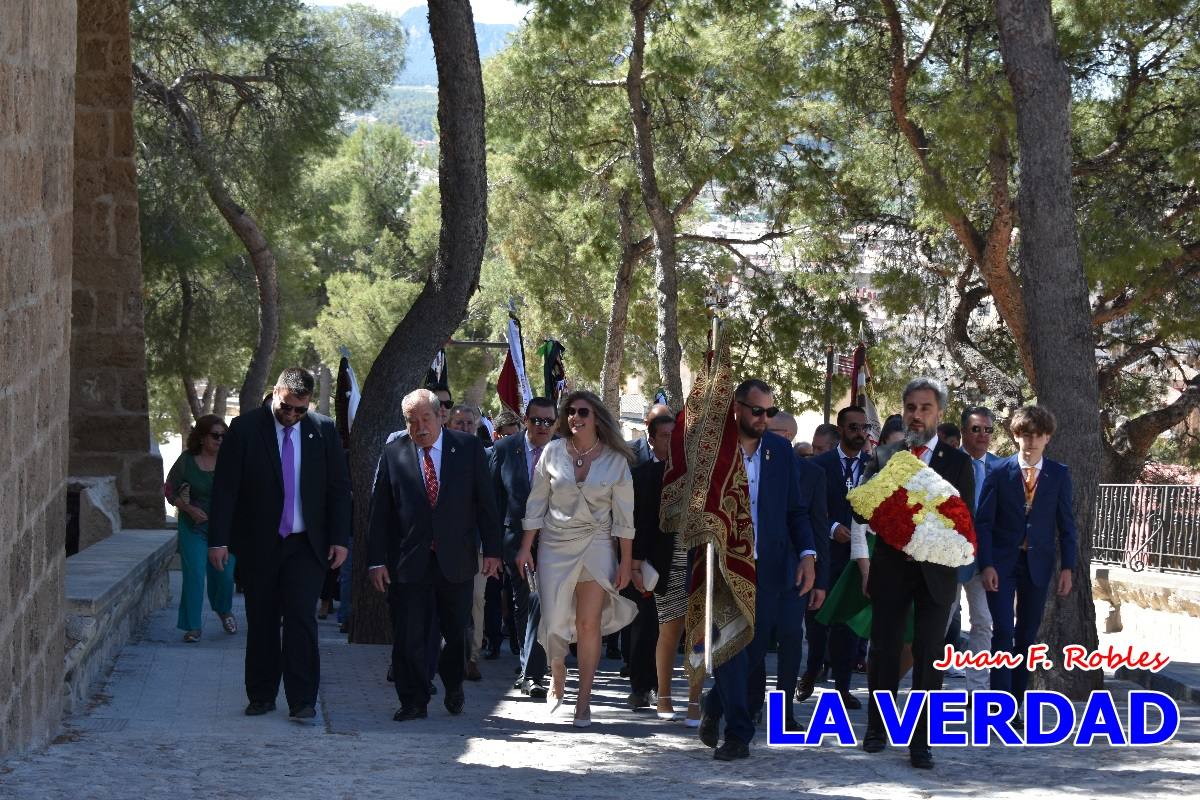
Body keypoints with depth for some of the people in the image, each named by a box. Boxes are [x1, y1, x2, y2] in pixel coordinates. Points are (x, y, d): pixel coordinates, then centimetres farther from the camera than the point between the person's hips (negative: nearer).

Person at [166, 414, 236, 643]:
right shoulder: (187, 461, -5)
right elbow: (171, 491, 4)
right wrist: (189, 509, -11)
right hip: (193, 527, -1)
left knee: (224, 575, 6)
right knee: (194, 575, -9)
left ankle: (224, 611, 37)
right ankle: (192, 627, -1)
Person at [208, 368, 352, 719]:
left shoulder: (324, 430, 2)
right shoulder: (245, 429, -4)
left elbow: (339, 488, 6)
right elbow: (225, 488, -4)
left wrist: (339, 539, 0)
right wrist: (219, 539, -9)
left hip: (307, 545, 0)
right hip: (258, 544, 0)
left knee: (301, 619, -8)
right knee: (261, 623, 7)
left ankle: (302, 700, -6)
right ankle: (261, 697, 17)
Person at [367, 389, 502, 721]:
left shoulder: (468, 447, 1)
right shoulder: (393, 453, 1)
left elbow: (485, 501, 3)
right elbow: (379, 511, 1)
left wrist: (492, 549, -1)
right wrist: (377, 559, -3)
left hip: (456, 559, 1)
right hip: (409, 560, 0)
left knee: (457, 633, 11)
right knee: (408, 638, 1)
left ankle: (453, 688, 33)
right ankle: (414, 702, 11)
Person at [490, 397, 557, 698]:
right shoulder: (505, 449, -1)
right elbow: (494, 496, 4)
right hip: (515, 537, 3)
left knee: (540, 603, -14)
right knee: (521, 604, 14)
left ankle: (532, 675, -11)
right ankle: (531, 668, 30)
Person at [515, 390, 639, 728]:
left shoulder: (615, 460, -1)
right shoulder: (553, 452, 0)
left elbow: (623, 514, 1)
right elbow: (536, 503, 4)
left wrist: (626, 561, -1)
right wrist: (526, 548, 1)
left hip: (596, 546, -1)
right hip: (554, 546, 1)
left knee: (589, 623, -4)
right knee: (554, 621, -1)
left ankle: (584, 699, 4)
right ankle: (557, 680, 27)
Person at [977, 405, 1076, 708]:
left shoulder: (1059, 475, 3)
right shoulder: (999, 472, -2)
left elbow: (1066, 524, 5)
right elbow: (983, 521, -3)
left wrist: (1067, 567, -2)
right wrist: (987, 565, -11)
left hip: (1038, 565, 2)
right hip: (1002, 563, -2)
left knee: (1027, 635, 6)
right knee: (1003, 631, -11)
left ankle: (1015, 703, 12)